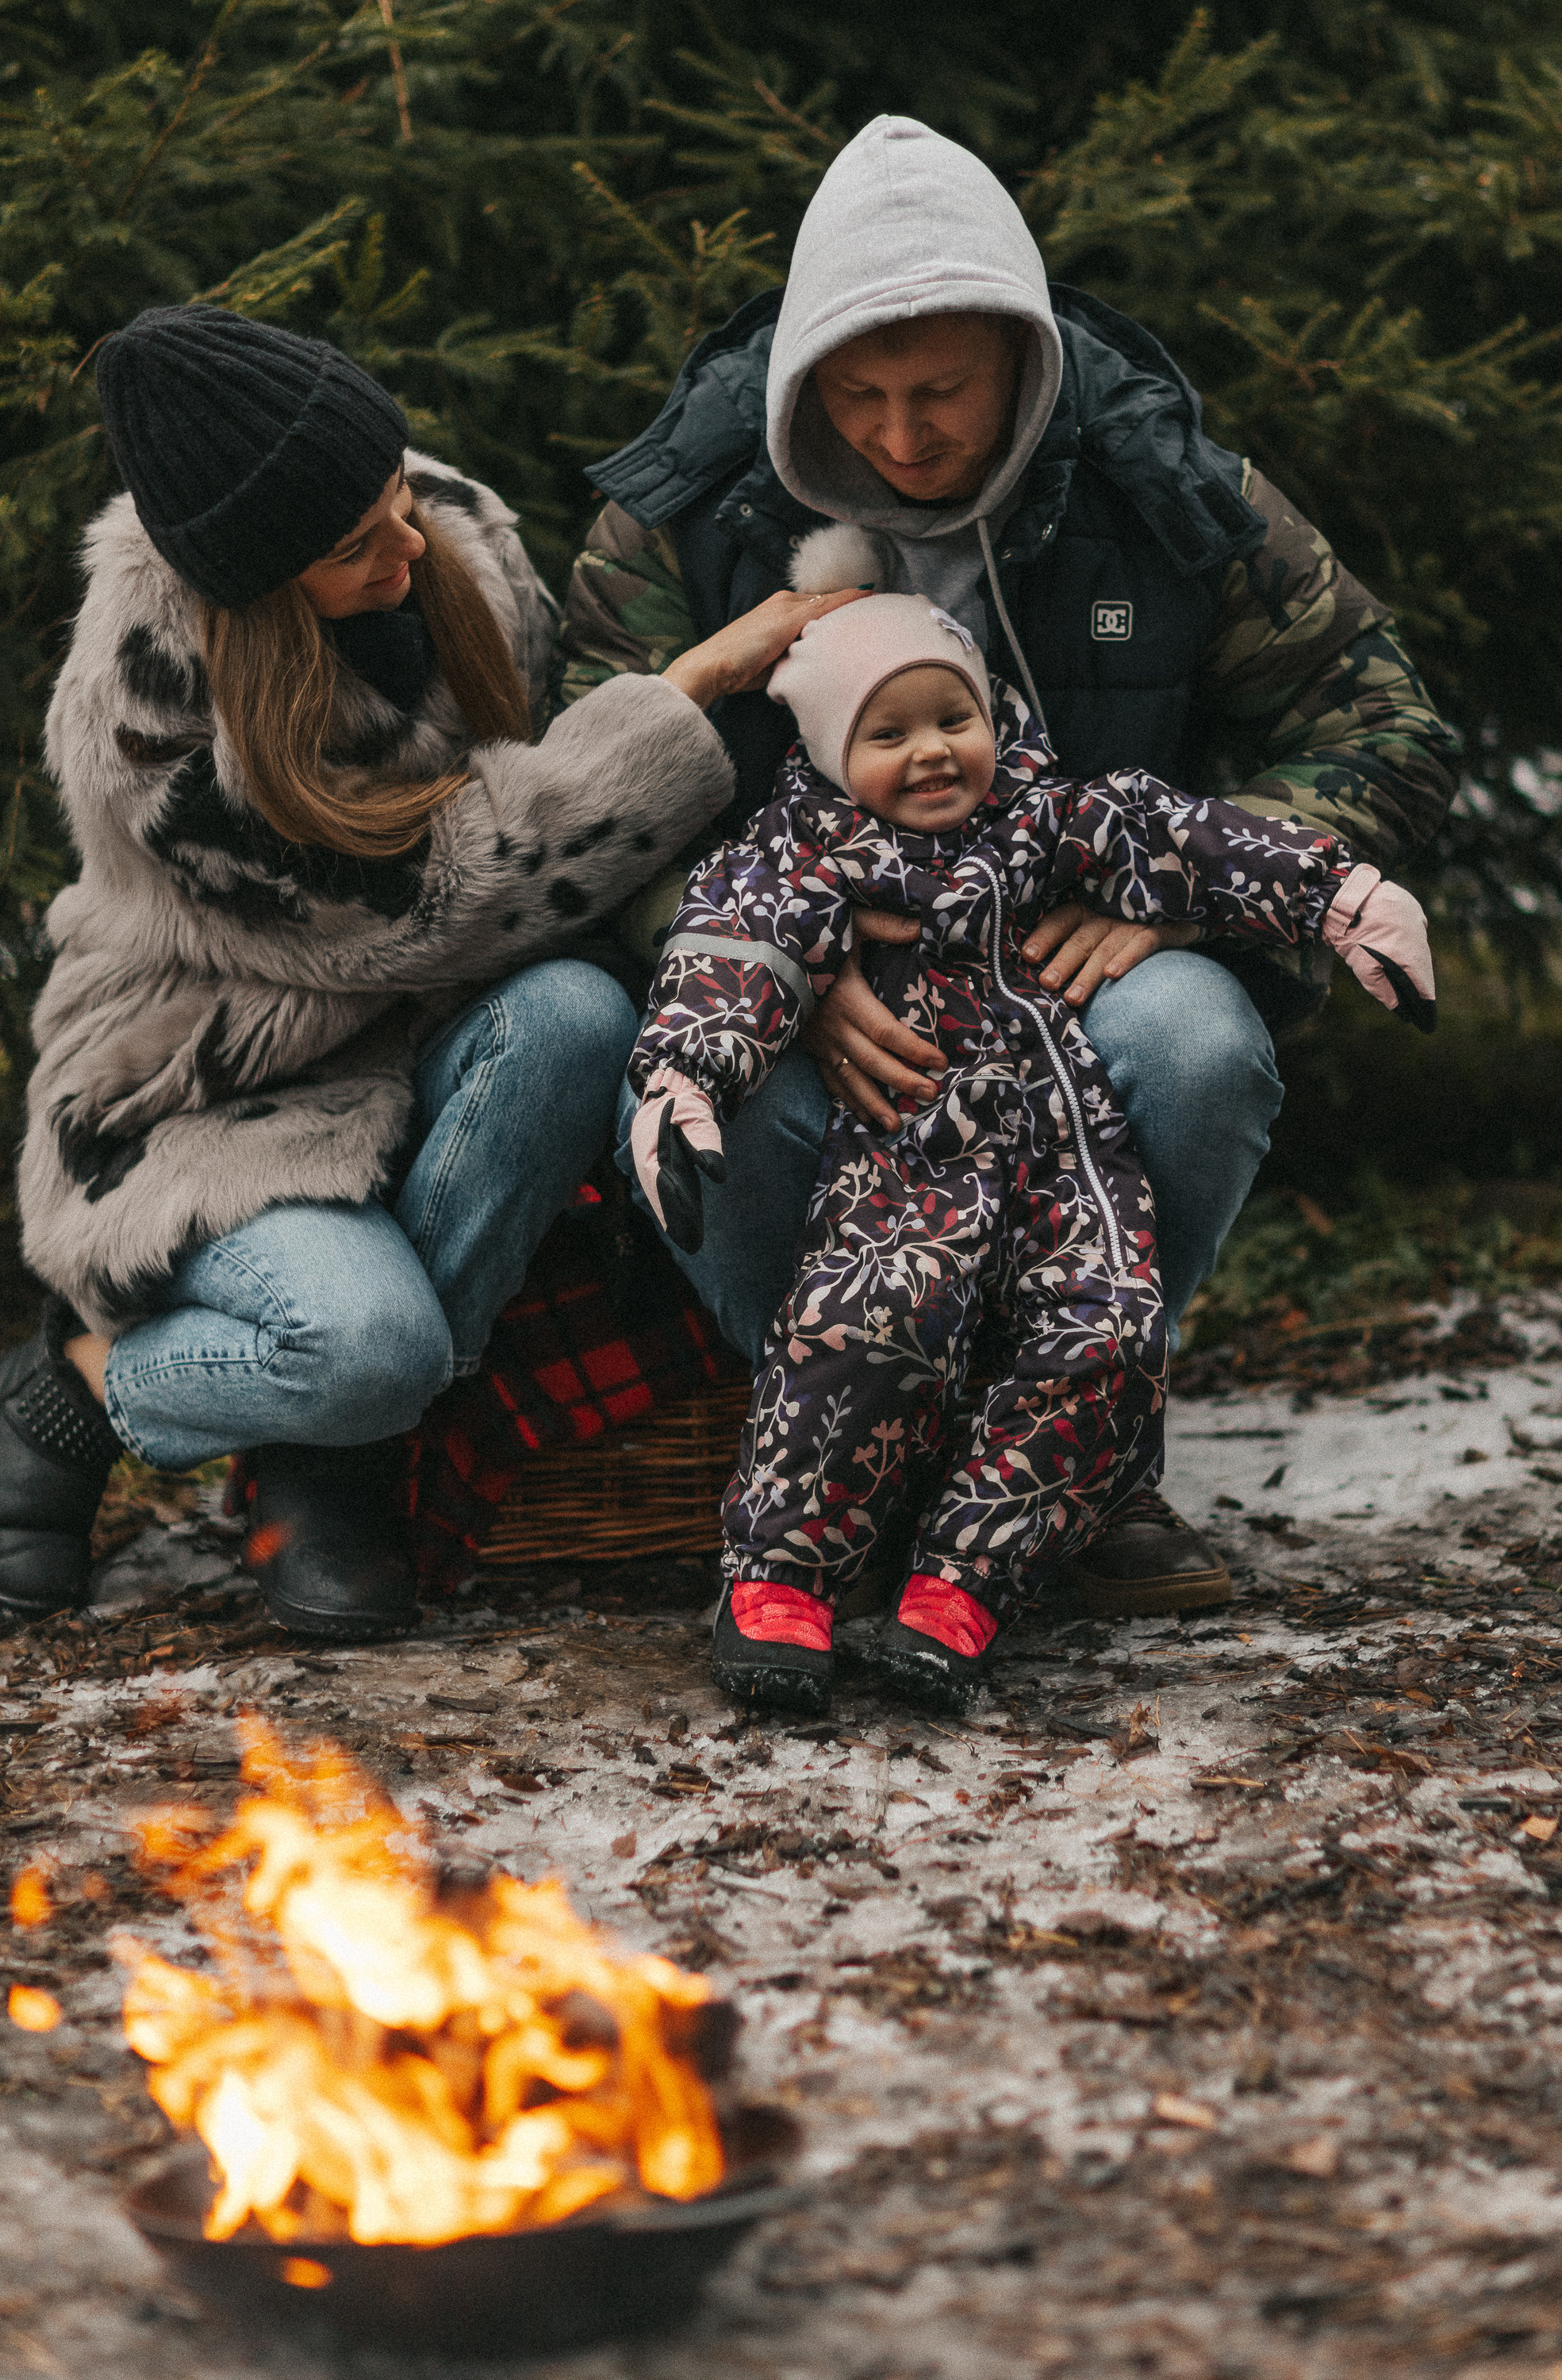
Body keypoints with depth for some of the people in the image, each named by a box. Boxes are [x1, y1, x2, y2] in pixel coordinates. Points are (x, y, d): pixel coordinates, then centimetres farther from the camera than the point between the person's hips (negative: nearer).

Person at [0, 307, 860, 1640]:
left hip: (412, 1053, 6)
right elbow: (428, 902, -25)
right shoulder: (151, 713, -26)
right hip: (208, 1110, -6)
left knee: (573, 1016, -29)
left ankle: (341, 1455, -15)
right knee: (371, 1340, -35)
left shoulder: (460, 541, -7)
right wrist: (699, 681, -23)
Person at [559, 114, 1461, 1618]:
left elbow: (1381, 730, 0)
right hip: (790, 991, -1)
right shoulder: (688, 507, -5)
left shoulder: (1157, 484, -4)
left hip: (1074, 962, 1)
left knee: (1198, 1046, -35)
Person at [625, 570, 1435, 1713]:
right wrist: (683, 1078, -24)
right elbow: (732, 955, -4)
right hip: (907, 1154, -3)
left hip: (1070, 1151, 3)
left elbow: (1190, 846, 13)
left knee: (1107, 1337, -24)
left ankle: (962, 1584, -22)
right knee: (873, 1314, -32)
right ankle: (778, 1575, -23)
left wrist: (1347, 898, 4)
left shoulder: (1047, 821, 19)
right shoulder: (810, 856, 11)